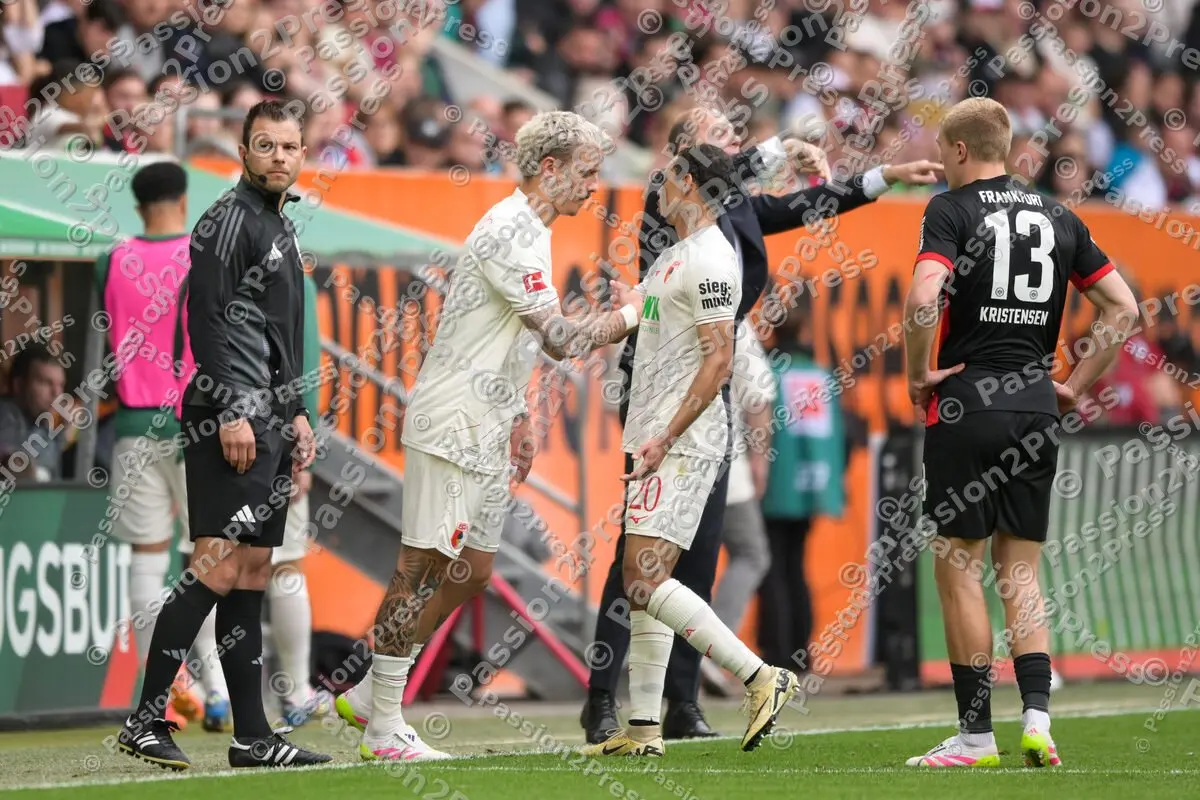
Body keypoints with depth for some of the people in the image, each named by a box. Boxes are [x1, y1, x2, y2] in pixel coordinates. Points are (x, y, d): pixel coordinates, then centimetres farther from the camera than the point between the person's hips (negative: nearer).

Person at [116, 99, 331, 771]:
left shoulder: (282, 226, 22)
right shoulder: (231, 219, -7)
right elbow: (206, 319, -15)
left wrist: (295, 413, 23)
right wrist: (230, 411, -20)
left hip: (269, 419, 10)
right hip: (230, 417, -10)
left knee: (253, 573, 7)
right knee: (219, 566, -15)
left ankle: (253, 736, 7)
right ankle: (146, 722, -15)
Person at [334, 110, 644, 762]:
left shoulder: (527, 231, 16)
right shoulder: (511, 233, -17)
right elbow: (562, 339, -22)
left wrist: (522, 417, 22)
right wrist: (634, 314, -11)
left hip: (486, 432, 11)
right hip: (452, 428, -11)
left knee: (470, 573, 12)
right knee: (422, 570, -7)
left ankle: (369, 696, 20)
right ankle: (383, 730, -3)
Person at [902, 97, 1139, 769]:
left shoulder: (953, 209, -5)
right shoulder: (1057, 216, 11)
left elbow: (923, 298, -22)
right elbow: (1123, 307, 11)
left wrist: (918, 373, -7)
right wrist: (1077, 384, 13)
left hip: (967, 404, -5)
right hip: (1037, 406, 5)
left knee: (959, 567, 2)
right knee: (1021, 572, 11)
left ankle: (975, 733, 1)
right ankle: (1037, 717, -5)